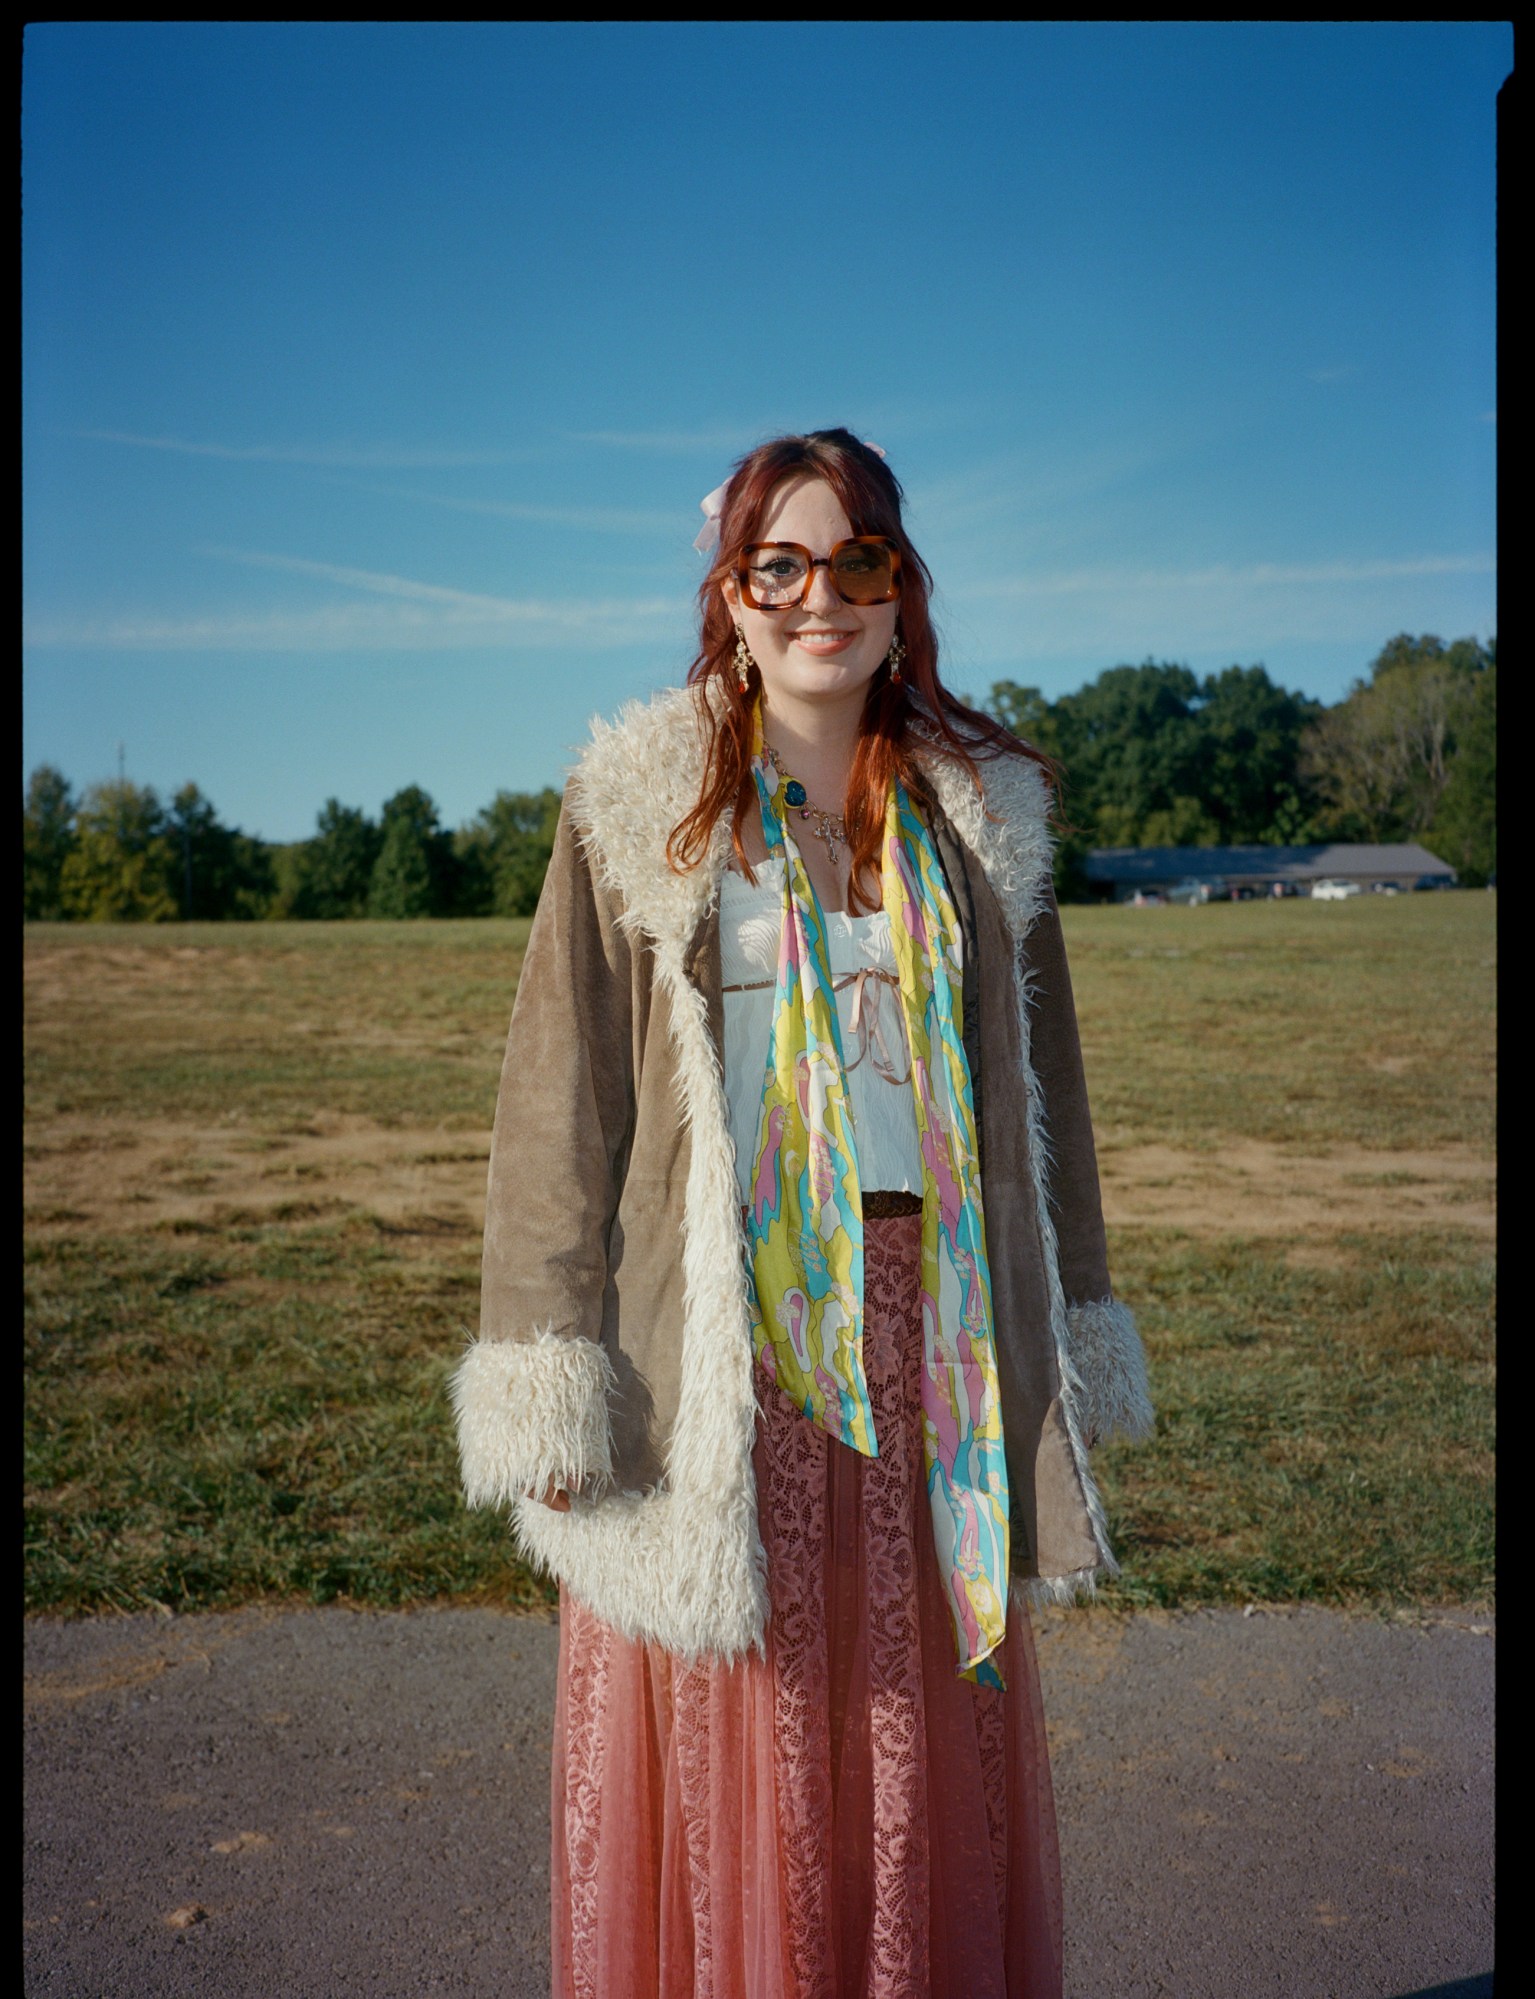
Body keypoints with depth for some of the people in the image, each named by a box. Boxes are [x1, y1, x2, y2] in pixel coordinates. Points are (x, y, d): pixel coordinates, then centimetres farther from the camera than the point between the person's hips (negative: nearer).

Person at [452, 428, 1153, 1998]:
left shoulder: (977, 812, 9)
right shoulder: (644, 808, 0)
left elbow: (1035, 1086, 13)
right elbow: (558, 1104, -3)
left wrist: (1067, 1341, 12)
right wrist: (546, 1386, -9)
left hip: (922, 1328, 3)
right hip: (721, 1342, -2)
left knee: (923, 1760, 11)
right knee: (723, 1765, 6)